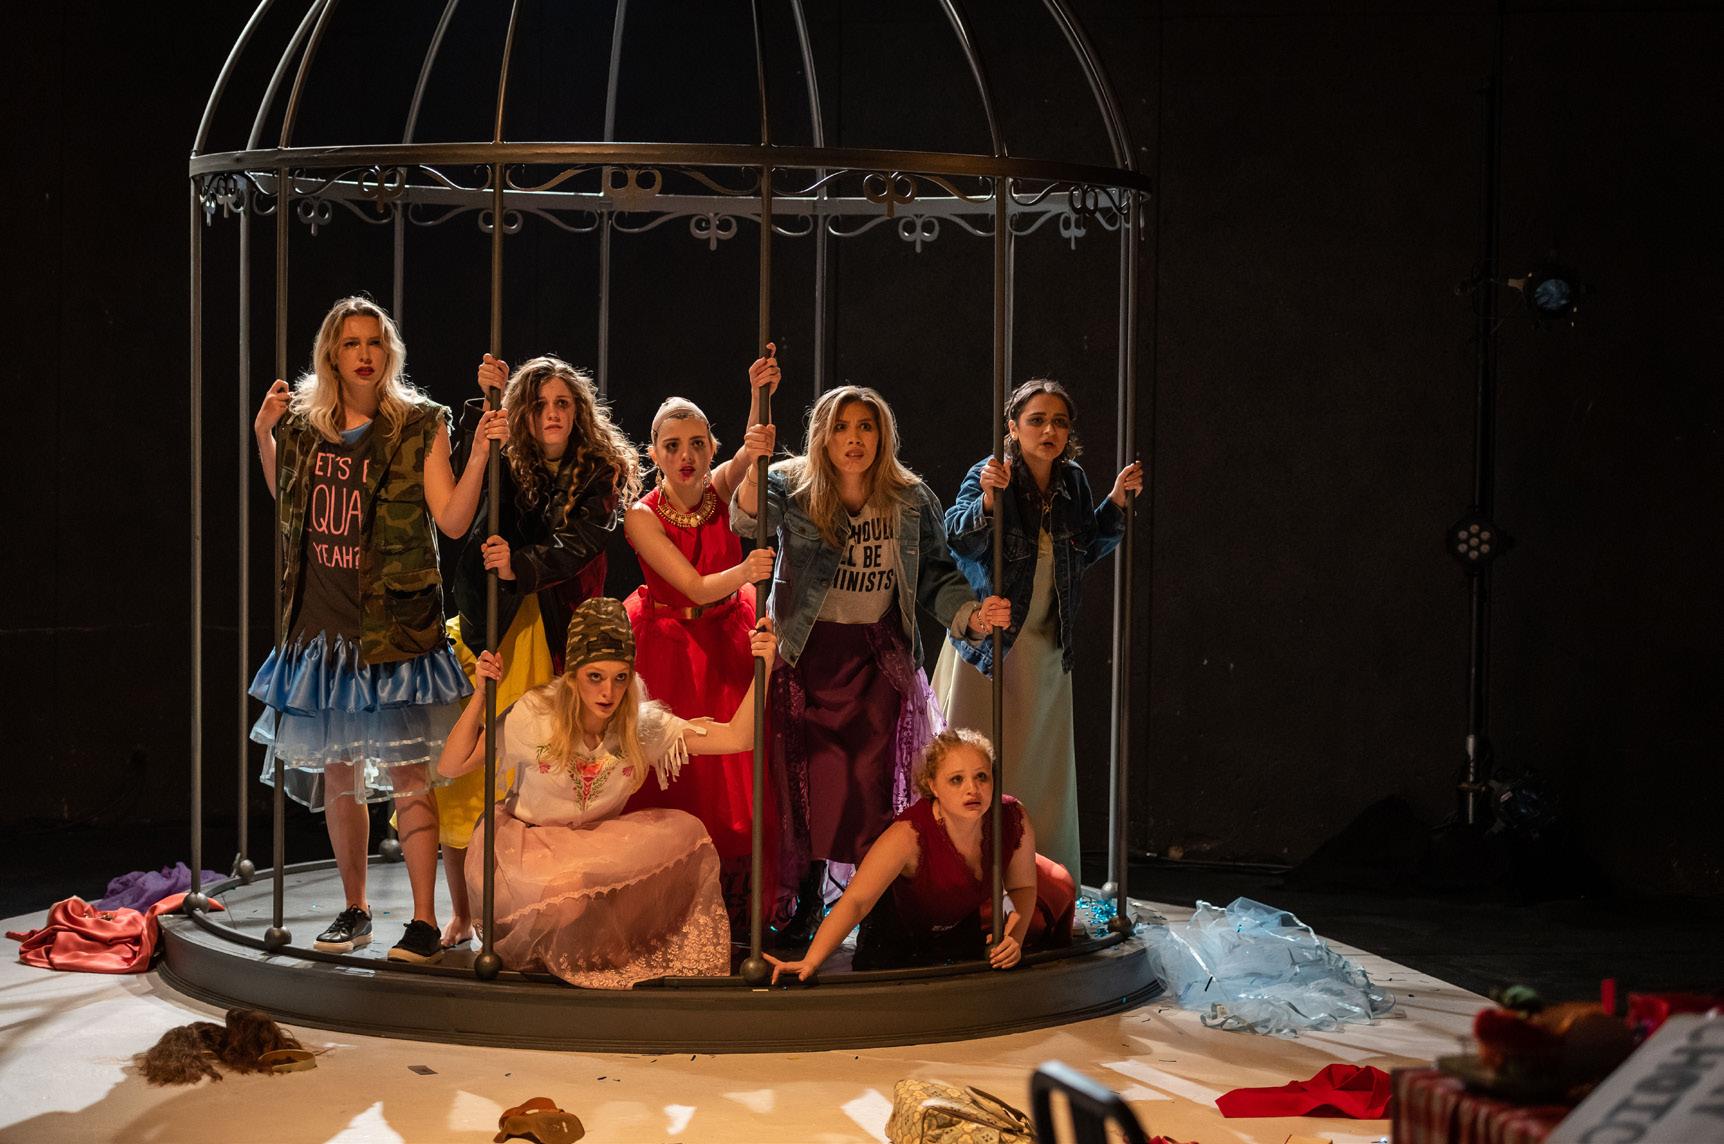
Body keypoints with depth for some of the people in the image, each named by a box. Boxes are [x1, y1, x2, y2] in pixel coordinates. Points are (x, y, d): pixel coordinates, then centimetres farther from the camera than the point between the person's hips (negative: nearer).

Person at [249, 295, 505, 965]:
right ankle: (354, 910, 24)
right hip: (321, 623, 4)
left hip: (392, 626, -4)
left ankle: (424, 921, -2)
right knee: (335, 773, 11)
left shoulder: (418, 425, -2)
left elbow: (452, 521, -8)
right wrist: (264, 435, 14)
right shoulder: (303, 422, 9)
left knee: (406, 772, -6)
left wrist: (480, 454, -19)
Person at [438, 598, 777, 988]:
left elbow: (735, 737, -16)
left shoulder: (643, 724, -10)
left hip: (596, 846, 4)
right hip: (524, 842, -4)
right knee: (566, 894, -38)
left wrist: (762, 671, -27)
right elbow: (450, 766, -13)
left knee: (685, 833, -20)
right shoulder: (535, 715, -16)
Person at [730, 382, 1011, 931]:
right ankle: (808, 893, 16)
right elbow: (746, 520, -26)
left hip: (879, 658, 1)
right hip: (807, 656, -1)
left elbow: (936, 575, 6)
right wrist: (753, 466, -46)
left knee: (872, 778, -4)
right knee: (810, 778, 1)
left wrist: (970, 614, -13)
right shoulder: (793, 486, -6)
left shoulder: (911, 500, 1)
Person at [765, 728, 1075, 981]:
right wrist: (810, 963, -55)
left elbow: (1023, 886, -9)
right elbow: (855, 901, -45)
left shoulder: (1013, 820, -28)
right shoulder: (910, 834, -42)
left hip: (968, 918, 4)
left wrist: (1015, 937, -28)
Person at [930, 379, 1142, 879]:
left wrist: (1116, 500, 2)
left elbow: (1090, 549, 15)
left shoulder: (1073, 481, 3)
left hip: (1046, 648, 5)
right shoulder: (989, 474, -13)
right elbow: (957, 541, -25)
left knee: (1040, 764, 11)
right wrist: (987, 499, -41)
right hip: (989, 642, -5)